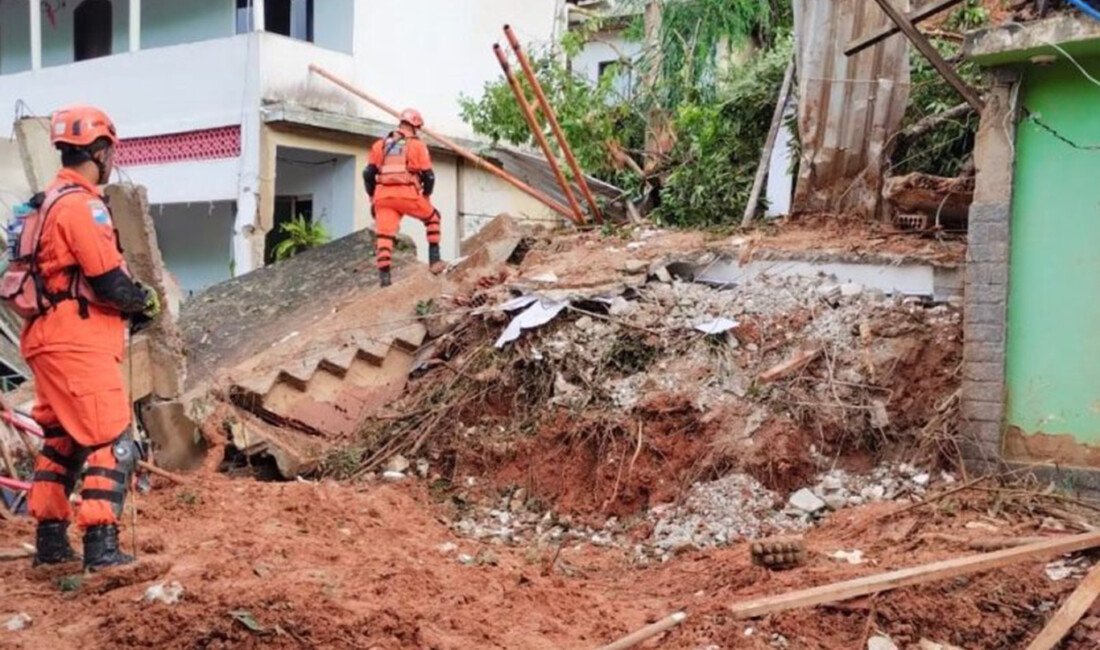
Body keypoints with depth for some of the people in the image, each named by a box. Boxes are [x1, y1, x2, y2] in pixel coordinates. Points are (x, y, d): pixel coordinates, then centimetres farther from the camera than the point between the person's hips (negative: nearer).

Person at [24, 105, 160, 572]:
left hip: (52, 339, 10)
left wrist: (132, 301, 9)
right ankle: (101, 548, -9)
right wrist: (146, 302, -1)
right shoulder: (82, 204, -15)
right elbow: (109, 283, -20)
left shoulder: (52, 201, 17)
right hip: (79, 342, -10)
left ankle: (51, 542, 23)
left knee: (60, 442, 16)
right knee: (112, 445, -8)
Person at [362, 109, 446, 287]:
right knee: (432, 218, 20)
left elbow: (369, 173, 13)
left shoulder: (380, 145, 18)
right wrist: (426, 195, 18)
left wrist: (372, 197, 21)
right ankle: (434, 260, 14)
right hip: (407, 194, -2)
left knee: (384, 235, 2)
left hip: (383, 195, 3)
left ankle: (384, 275, -9)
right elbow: (428, 175, 3)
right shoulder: (417, 145, 8)